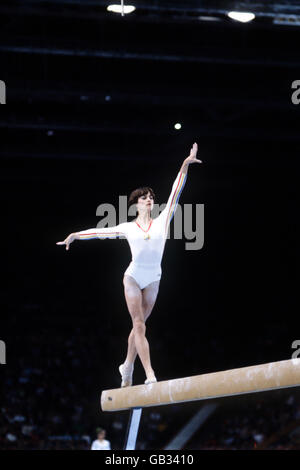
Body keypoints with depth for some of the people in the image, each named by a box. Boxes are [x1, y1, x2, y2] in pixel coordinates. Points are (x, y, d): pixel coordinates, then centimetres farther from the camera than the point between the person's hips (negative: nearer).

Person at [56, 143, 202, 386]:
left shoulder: (162, 221, 6)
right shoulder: (128, 227, 5)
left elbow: (175, 193, 2)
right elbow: (102, 231, 14)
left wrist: (184, 167, -2)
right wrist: (76, 235, 16)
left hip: (153, 280, 2)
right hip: (133, 277, -2)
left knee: (139, 325, 11)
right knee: (139, 325, -7)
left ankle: (128, 366, 28)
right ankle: (150, 374, -12)